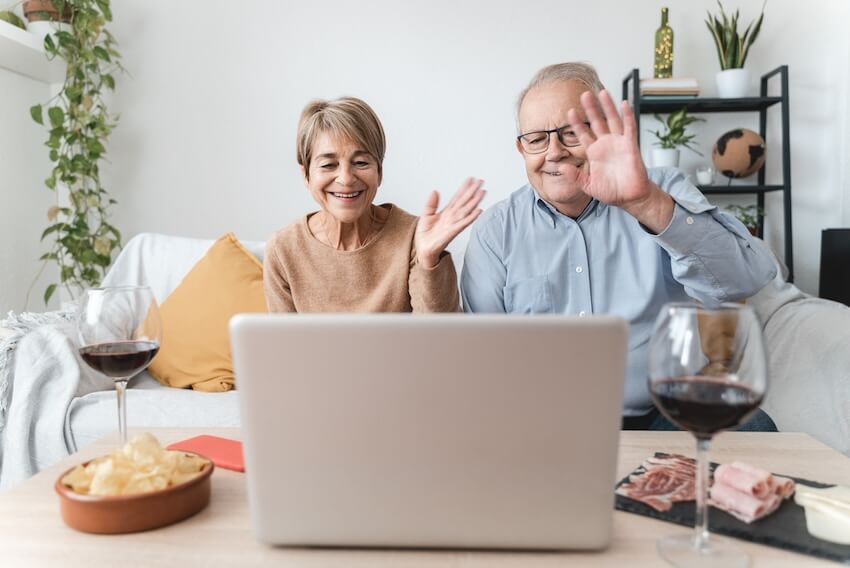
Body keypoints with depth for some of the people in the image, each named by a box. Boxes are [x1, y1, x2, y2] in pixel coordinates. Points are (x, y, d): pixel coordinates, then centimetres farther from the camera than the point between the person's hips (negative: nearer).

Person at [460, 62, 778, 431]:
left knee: (749, 427, -26)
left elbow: (745, 279, -15)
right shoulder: (497, 229, 4)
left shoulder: (664, 193, 2)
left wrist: (646, 202, -29)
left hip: (664, 414, 0)